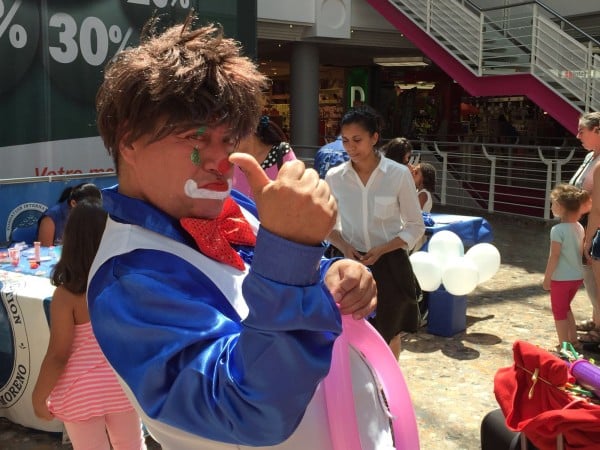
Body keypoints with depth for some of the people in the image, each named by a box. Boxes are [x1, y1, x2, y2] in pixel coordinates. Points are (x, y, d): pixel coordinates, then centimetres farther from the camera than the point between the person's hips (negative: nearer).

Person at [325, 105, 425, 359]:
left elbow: (416, 226, -4)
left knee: (389, 333, 14)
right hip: (352, 263, 1)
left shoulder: (399, 174, -11)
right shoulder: (334, 177, -4)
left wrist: (381, 250, -17)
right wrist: (344, 247, -12)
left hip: (389, 263, -1)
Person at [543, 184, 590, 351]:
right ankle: (573, 340, 30)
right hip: (577, 276, 7)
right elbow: (580, 252, 9)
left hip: (561, 278, -7)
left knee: (559, 312, 8)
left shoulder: (558, 230, -20)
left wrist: (547, 278, -12)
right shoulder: (579, 228, 1)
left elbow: (554, 256, -20)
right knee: (566, 307, 24)